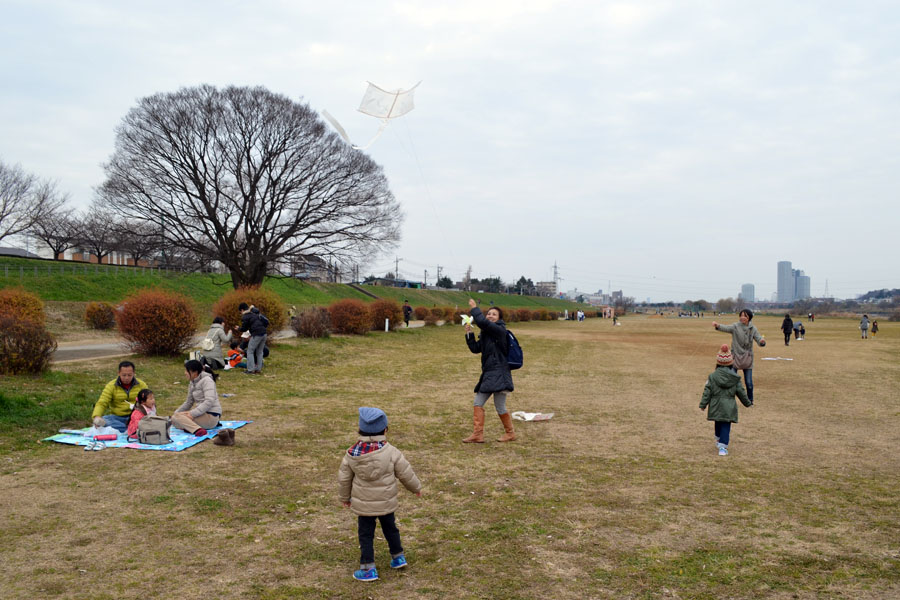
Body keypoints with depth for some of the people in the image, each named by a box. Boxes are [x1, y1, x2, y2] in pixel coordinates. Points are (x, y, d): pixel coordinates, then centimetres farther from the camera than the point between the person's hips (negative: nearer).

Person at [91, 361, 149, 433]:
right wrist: (96, 416, -27)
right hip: (117, 417, 1)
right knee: (104, 420, -32)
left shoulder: (142, 385, 6)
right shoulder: (111, 386, 2)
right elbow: (101, 404, -6)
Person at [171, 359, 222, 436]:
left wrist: (192, 413, -27)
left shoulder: (206, 380, -12)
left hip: (211, 416, -9)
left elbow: (209, 401, -24)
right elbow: (189, 402, 24)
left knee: (176, 416, -21)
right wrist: (176, 412, 11)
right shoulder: (192, 383, 16)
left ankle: (198, 430, -38)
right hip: (203, 414, 9)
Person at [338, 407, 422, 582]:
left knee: (366, 535, 11)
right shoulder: (391, 452, -16)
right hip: (387, 502, 1)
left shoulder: (352, 454, -12)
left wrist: (344, 497, 17)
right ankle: (398, 556, 36)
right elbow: (406, 473, -7)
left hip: (363, 505, -1)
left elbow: (344, 478, -1)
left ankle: (368, 569, 13)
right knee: (390, 528, 22)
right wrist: (416, 487, 12)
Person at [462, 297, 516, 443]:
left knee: (500, 407, 0)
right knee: (478, 403, 8)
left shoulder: (499, 330, -12)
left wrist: (474, 308, -13)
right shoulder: (486, 333, 14)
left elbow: (482, 322, -26)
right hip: (488, 373, 9)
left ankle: (510, 433, 20)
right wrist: (469, 334, 3)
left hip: (499, 374, -9)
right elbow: (475, 349, 13)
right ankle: (477, 434, 13)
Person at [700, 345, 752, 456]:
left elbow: (707, 391, -6)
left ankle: (719, 441, 37)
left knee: (718, 424, 21)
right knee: (726, 426, 2)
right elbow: (741, 392, 3)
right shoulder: (735, 377, -4)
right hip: (729, 407, -1)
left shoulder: (712, 376, -7)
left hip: (716, 406, 1)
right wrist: (748, 403, 18)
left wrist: (703, 404, 1)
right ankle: (723, 447, -5)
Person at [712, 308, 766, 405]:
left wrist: (762, 341, -33)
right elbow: (726, 328, -25)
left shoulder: (753, 328, -1)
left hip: (747, 358, 1)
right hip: (735, 357, -1)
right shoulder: (735, 326, -8)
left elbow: (758, 338, -8)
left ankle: (750, 400, 26)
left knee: (749, 382, 5)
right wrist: (717, 326, -47)